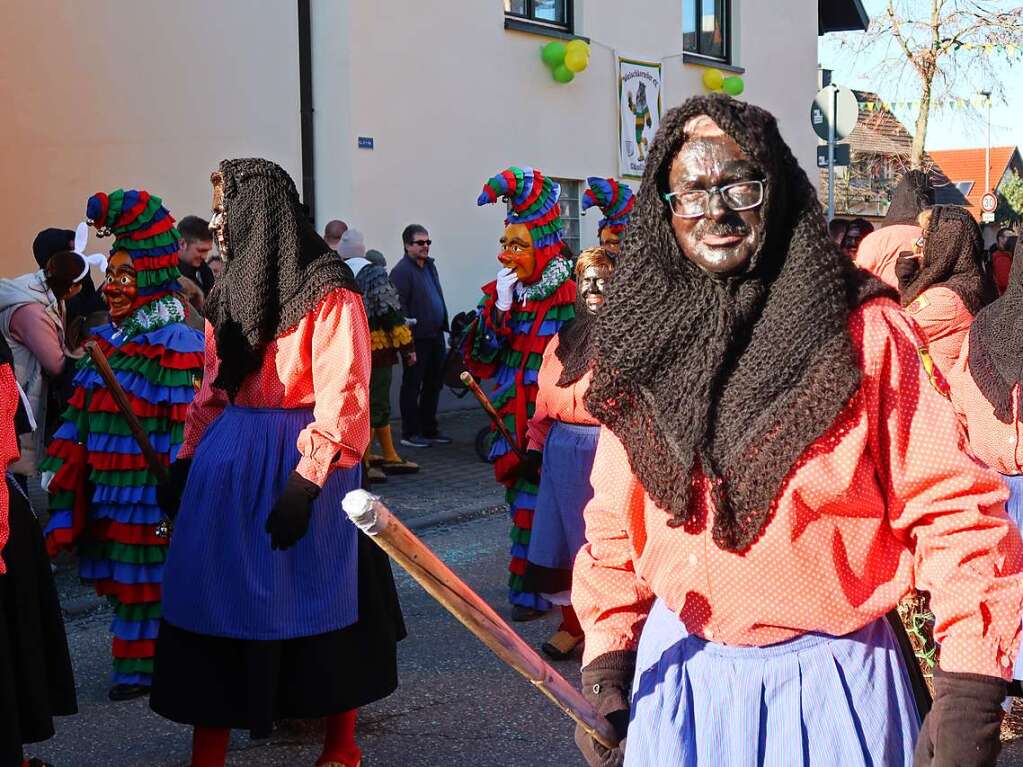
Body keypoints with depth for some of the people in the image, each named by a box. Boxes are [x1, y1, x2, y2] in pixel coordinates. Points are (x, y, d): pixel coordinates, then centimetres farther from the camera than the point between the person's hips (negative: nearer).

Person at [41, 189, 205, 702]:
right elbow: (81, 412, 16)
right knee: (122, 579, 14)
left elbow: (188, 422, -17)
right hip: (107, 487, 7)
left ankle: (147, 669, 13)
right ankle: (135, 665, 26)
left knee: (150, 578, 1)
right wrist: (59, 466, 13)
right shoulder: (107, 341, 13)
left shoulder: (177, 345, -12)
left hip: (151, 486, -7)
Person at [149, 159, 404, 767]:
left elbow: (343, 395, -17)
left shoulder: (328, 291, -11)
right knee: (215, 594, 5)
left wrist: (304, 483, -23)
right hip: (229, 456, 7)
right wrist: (187, 460, 11)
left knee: (316, 596, 3)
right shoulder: (234, 288, 13)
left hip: (301, 461, -7)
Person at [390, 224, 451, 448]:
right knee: (412, 386, 0)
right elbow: (398, 306, -18)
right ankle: (410, 433, 7)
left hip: (435, 336, 9)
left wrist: (443, 327, 18)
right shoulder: (402, 271, -13)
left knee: (434, 384, 15)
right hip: (417, 338, -9)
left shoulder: (430, 265, 16)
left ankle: (429, 430, 25)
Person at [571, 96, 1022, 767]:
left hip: (828, 679, -3)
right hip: (679, 672, 3)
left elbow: (954, 508, -13)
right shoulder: (644, 343, 1)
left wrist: (969, 691, -19)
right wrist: (606, 657, 2)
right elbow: (615, 521, 7)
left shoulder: (866, 333, -11)